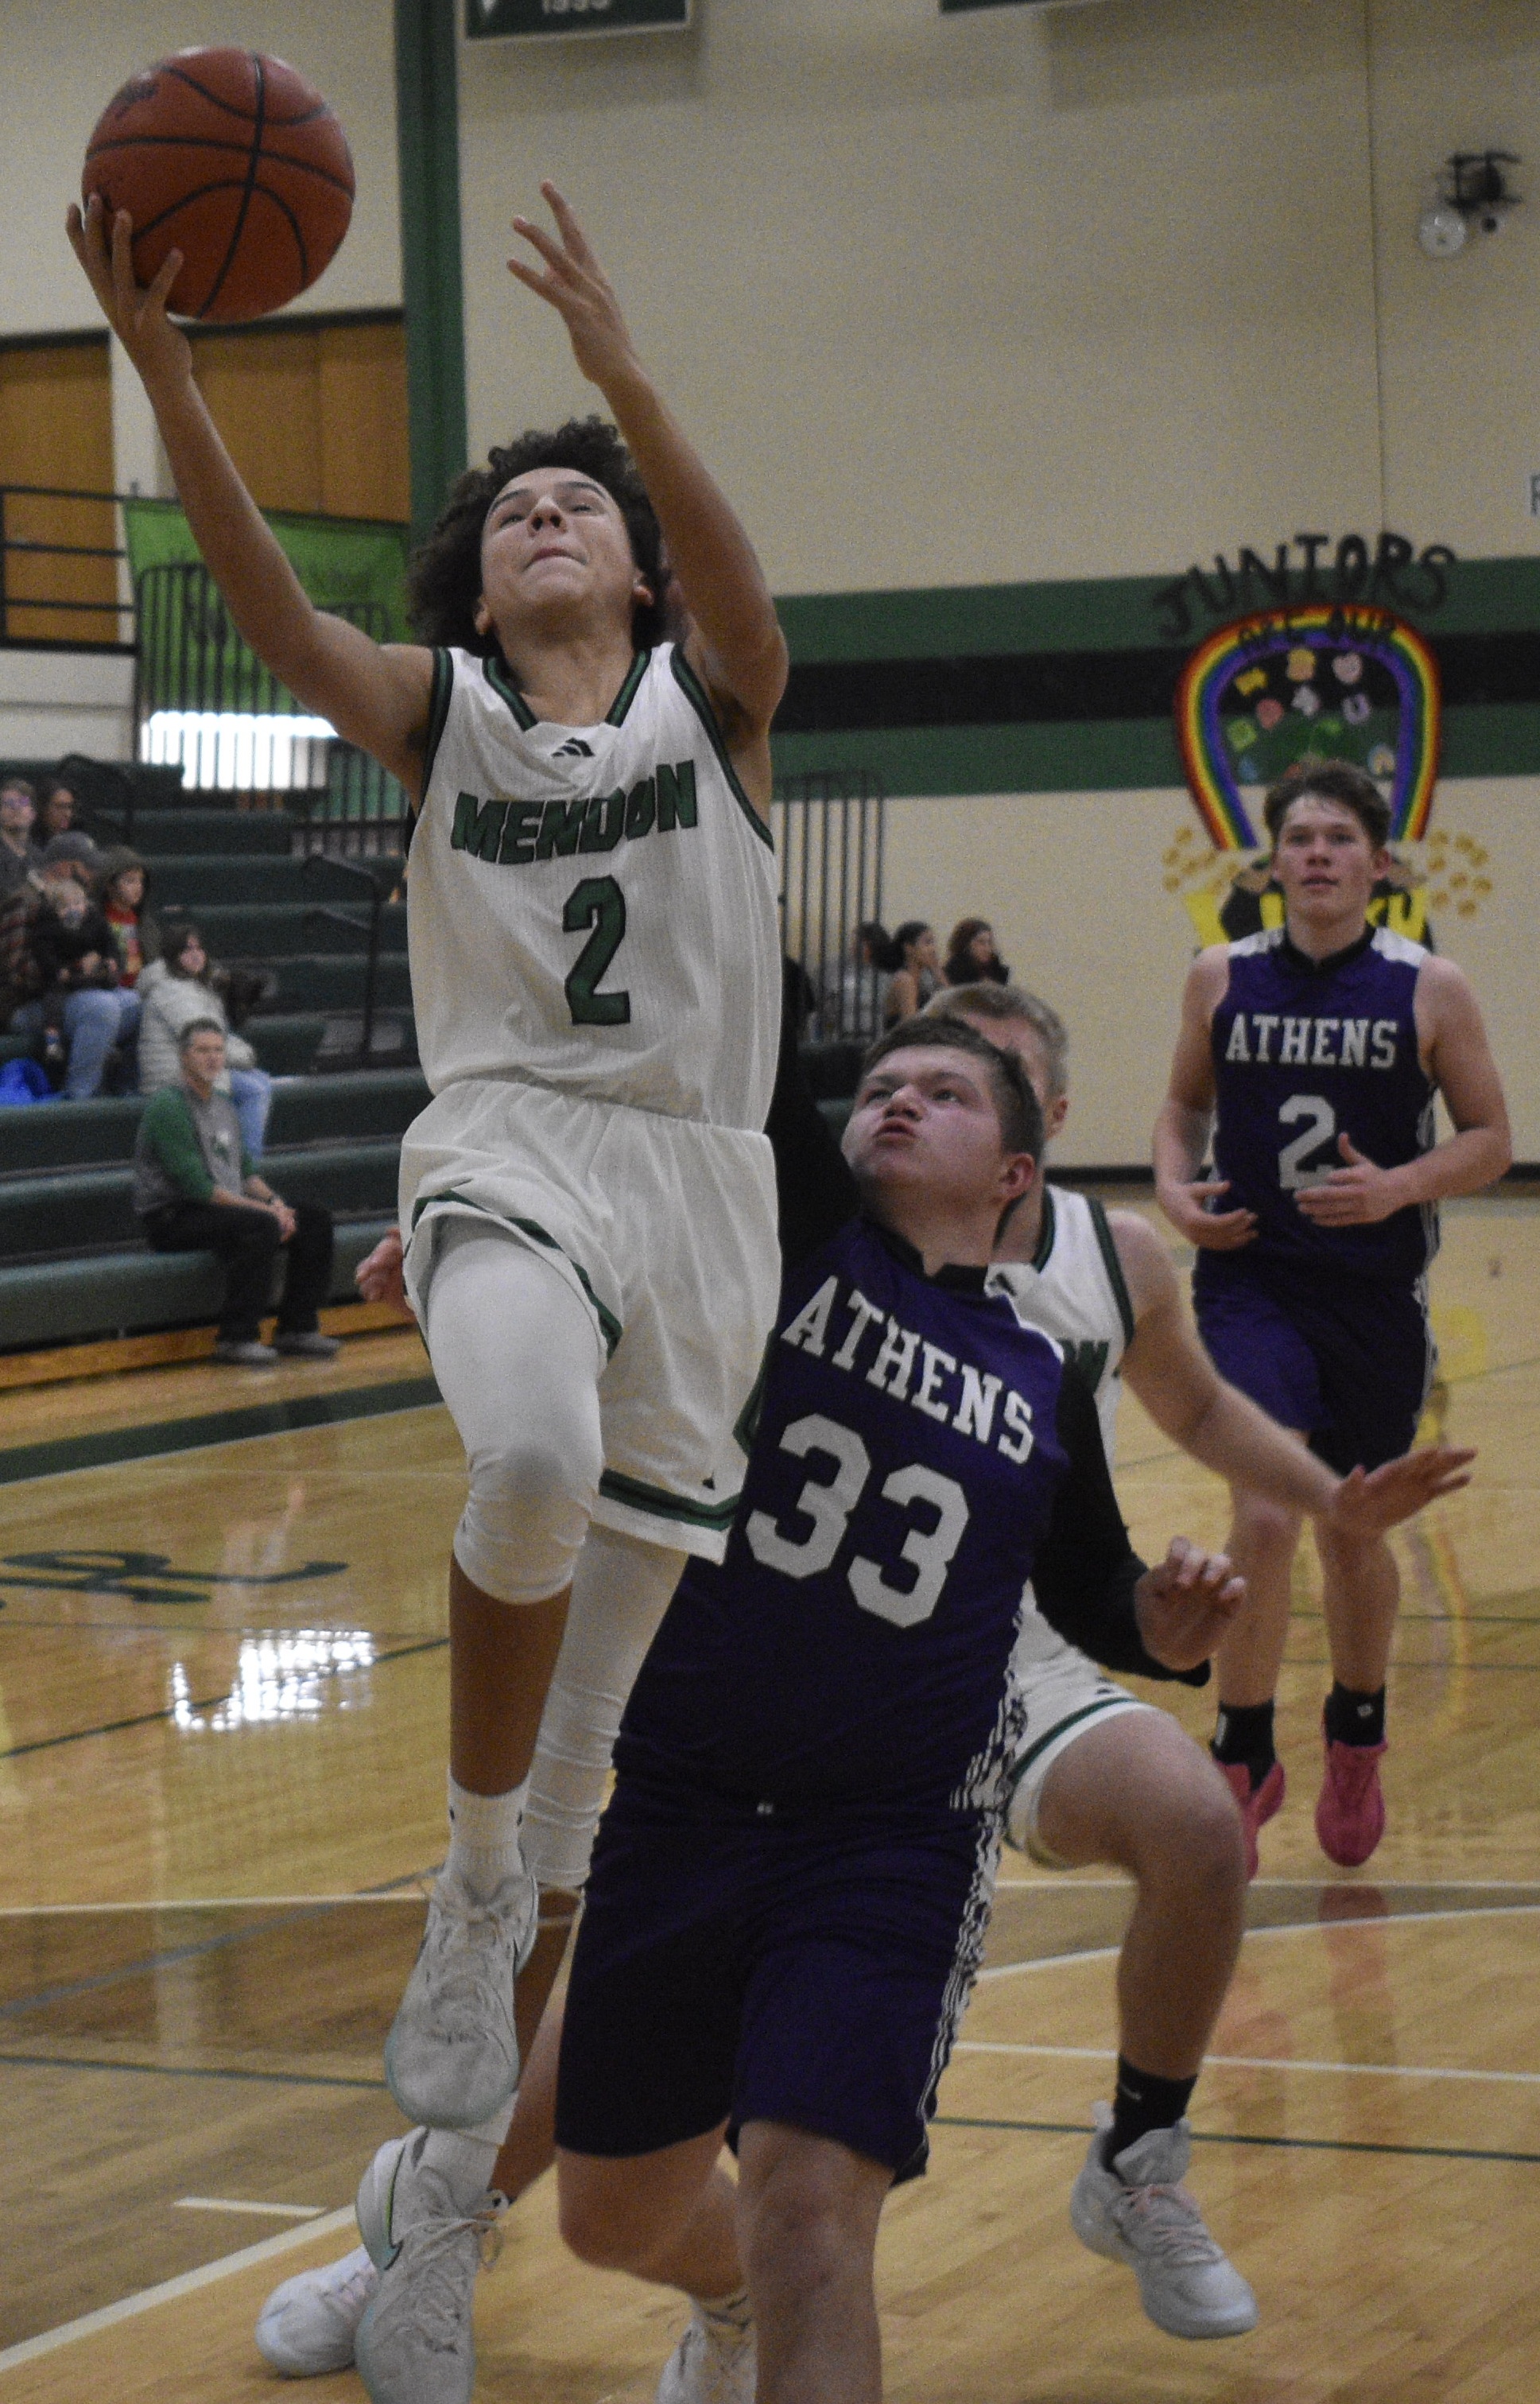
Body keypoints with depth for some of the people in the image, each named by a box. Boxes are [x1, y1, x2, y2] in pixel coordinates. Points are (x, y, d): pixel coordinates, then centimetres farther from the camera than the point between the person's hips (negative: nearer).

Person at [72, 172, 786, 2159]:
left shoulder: (714, 703, 8)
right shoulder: (439, 712, 9)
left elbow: (738, 588, -16)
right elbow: (275, 619, -10)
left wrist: (620, 373, -32)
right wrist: (163, 372, -24)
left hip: (698, 1170, 2)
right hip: (510, 1141, -2)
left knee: (633, 1576, 5)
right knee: (534, 1460, -32)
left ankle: (558, 1929, 28)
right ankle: (479, 1875, -13)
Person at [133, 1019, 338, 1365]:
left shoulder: (223, 1104, 16)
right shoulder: (168, 1106, -14)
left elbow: (246, 1171, 20)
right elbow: (197, 1187, -21)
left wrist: (274, 1202, -3)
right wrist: (265, 1210, -21)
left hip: (228, 1205, 9)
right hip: (173, 1217, -9)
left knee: (314, 1219, -1)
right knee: (260, 1226, -33)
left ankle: (298, 1327, 1)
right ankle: (237, 1337, -26)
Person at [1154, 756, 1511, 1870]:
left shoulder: (1431, 991, -4)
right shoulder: (1222, 978, 2)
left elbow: (1490, 1141, -1)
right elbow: (1186, 1103, 15)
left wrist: (1397, 1187, -18)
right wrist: (1177, 1189, -4)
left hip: (1377, 1299, 0)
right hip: (1251, 1284, 0)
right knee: (1265, 1518, -17)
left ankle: (1357, 1739, 39)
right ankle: (1243, 1757, -1)